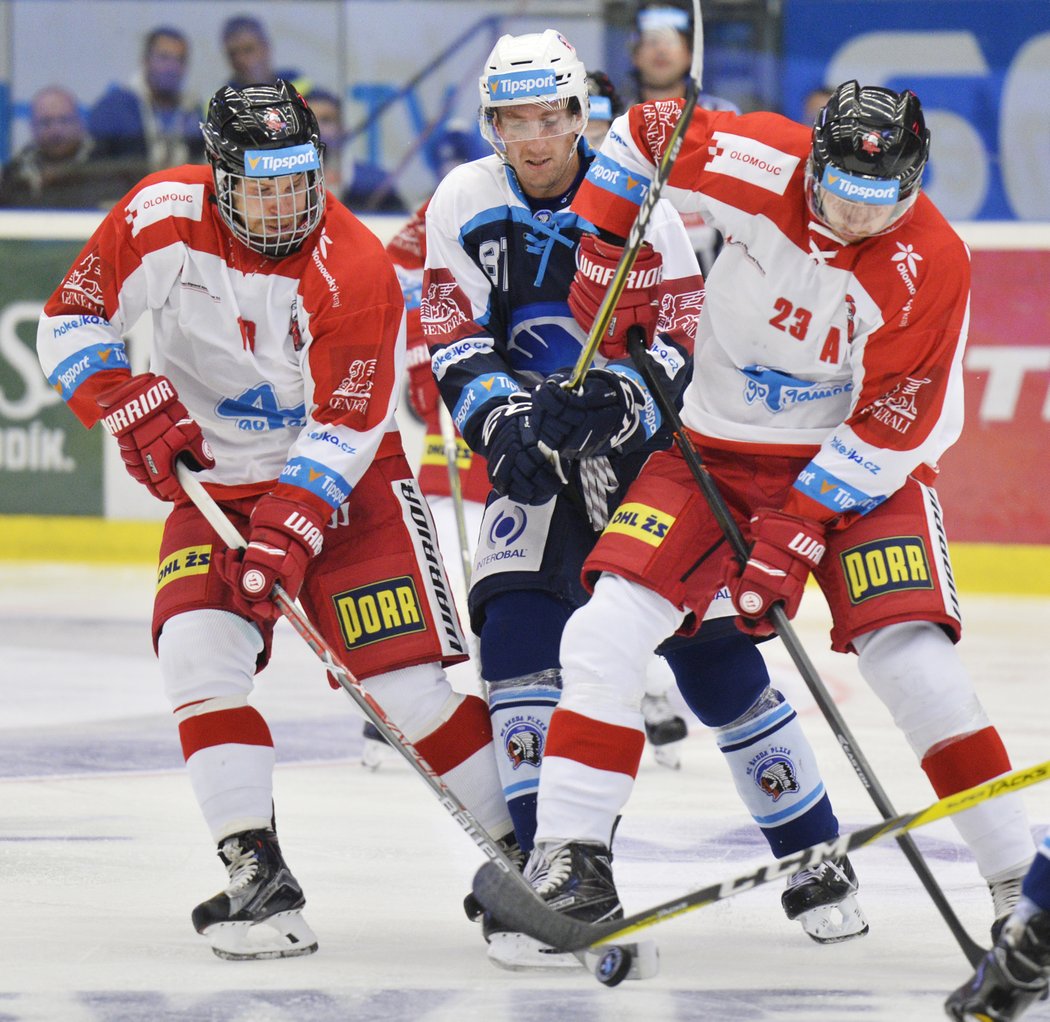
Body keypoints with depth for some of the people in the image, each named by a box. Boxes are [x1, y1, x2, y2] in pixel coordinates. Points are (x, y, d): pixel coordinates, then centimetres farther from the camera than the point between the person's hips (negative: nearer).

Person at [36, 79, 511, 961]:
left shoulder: (353, 269, -22)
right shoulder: (161, 219, -12)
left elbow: (343, 426, -21)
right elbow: (71, 320, -3)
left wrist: (289, 528, -31)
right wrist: (127, 401, -19)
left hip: (342, 484, -3)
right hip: (213, 482, 3)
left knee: (406, 679, -11)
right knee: (197, 650, -18)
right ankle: (259, 875, -17)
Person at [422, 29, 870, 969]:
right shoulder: (466, 204, -1)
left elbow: (676, 336, -14)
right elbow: (456, 343, -4)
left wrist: (618, 395, -33)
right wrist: (504, 419, -22)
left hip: (646, 449, -2)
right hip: (536, 462, 2)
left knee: (713, 654, -5)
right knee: (520, 633, -19)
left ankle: (814, 861, 8)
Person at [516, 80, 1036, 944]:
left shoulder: (931, 265, -20)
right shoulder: (759, 165, -17)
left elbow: (891, 428, -18)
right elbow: (642, 134, 2)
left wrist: (797, 532, -22)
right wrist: (600, 260, 1)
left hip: (859, 466, -2)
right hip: (719, 446, 3)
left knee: (913, 660, -19)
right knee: (609, 626, -14)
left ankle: (1021, 879, -9)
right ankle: (569, 853, -6)